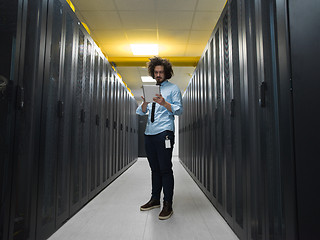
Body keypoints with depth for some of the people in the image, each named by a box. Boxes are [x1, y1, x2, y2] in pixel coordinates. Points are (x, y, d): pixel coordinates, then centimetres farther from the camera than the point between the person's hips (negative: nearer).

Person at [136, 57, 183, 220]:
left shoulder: (173, 88, 7)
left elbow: (179, 110, -3)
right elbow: (141, 112, 15)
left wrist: (164, 103, -19)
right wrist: (145, 102, -7)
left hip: (164, 133, -5)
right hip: (149, 133, 6)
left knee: (165, 169, -5)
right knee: (154, 168, 12)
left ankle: (168, 205, 4)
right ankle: (155, 199, 24)